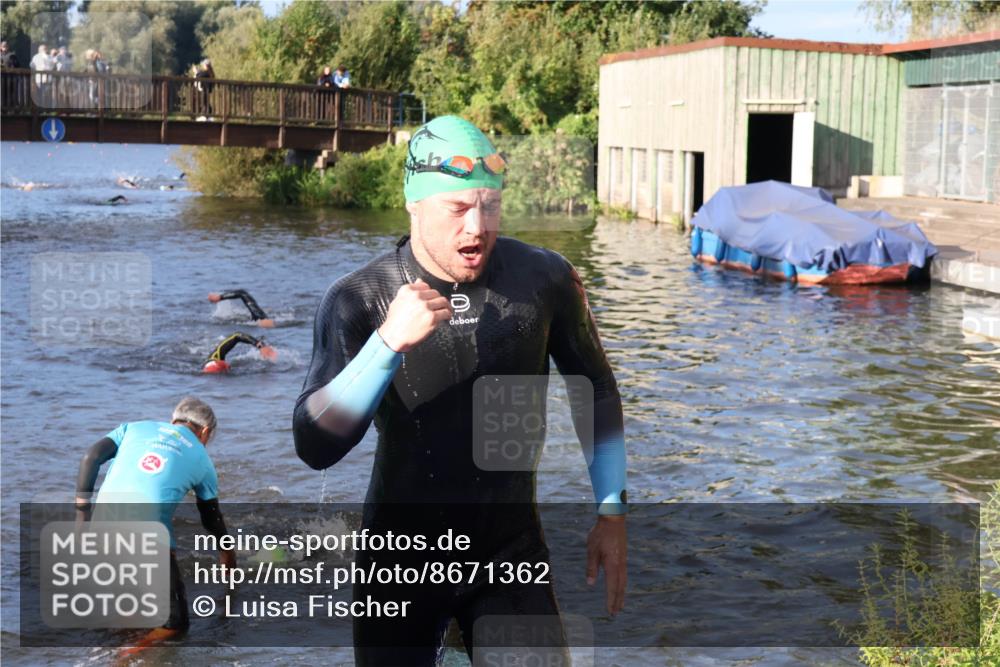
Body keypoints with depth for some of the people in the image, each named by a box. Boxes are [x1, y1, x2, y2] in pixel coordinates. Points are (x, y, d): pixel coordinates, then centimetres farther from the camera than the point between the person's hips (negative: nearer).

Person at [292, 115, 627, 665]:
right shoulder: (358, 300, -14)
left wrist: (611, 510, 3)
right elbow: (315, 447, -25)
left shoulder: (545, 280, -10)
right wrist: (389, 342, -37)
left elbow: (596, 392, 6)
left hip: (512, 552, 1)